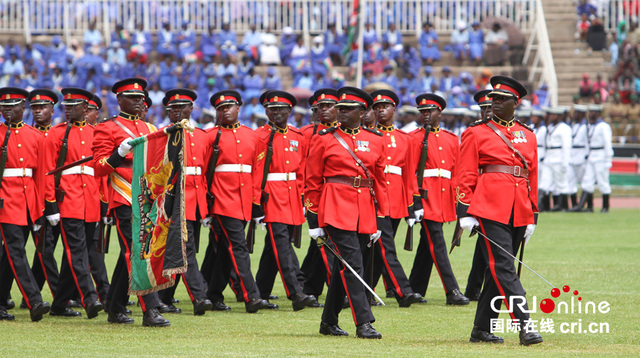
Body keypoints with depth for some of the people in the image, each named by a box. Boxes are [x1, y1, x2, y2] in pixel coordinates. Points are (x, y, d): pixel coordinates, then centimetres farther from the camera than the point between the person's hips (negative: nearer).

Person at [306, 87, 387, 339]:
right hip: (336, 209, -4)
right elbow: (312, 182, 2)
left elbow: (380, 182, 14)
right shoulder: (324, 139, 1)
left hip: (364, 212, 4)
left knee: (343, 268, 10)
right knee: (352, 265, -13)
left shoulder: (374, 141, 11)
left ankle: (329, 322, 21)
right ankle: (363, 323, -16)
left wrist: (381, 218, 11)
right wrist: (313, 218, -2)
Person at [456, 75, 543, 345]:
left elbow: (532, 178, 19)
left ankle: (482, 329, 15)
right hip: (490, 209, -5)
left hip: (518, 215, 5)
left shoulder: (528, 136, 15)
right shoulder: (476, 133, 2)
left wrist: (532, 216, 16)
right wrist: (465, 212, -8)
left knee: (498, 271, 8)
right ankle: (524, 325, -20)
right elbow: (465, 175, -1)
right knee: (503, 267, -13)